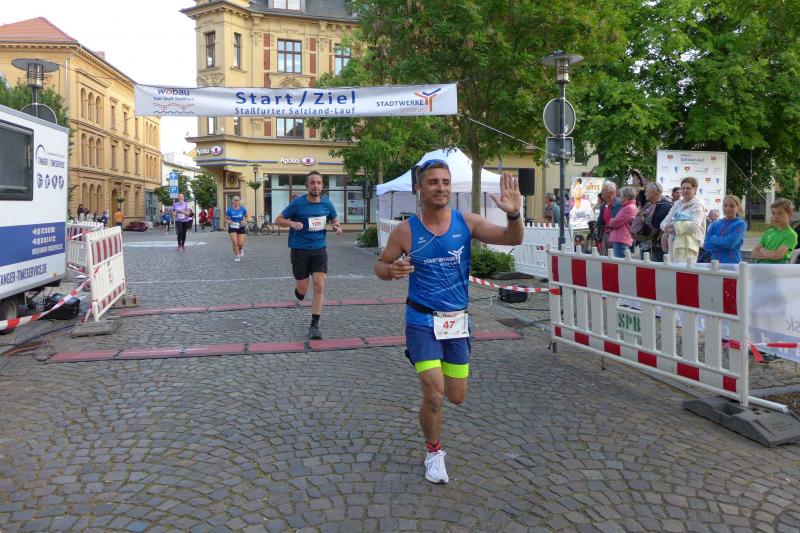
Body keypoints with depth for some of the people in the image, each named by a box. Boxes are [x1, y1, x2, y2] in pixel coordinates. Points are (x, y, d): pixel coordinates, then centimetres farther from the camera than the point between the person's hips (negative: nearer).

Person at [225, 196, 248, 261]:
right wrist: (229, 222, -18)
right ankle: (236, 256, 8)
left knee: (240, 243, -5)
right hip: (232, 227, -1)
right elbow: (226, 219, 3)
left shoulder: (243, 209, -2)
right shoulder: (229, 209, -4)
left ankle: (241, 250, 32)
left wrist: (245, 221, -7)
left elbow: (246, 217, 13)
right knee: (234, 242, -11)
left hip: (241, 227, 1)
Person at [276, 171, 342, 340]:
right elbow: (278, 220, -2)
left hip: (319, 249, 2)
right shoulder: (298, 203, -9)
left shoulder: (327, 203, -1)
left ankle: (314, 325, 2)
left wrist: (337, 227, -5)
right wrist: (292, 223, -22)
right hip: (300, 250, -2)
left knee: (319, 286, -9)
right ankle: (298, 287, 45)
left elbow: (334, 219, 18)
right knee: (303, 290, 5)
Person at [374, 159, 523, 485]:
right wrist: (392, 271, -22)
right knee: (434, 394, -10)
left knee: (456, 397, 10)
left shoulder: (466, 223, -5)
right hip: (423, 321, -3)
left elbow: (512, 239, -11)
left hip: (457, 322, 3)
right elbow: (380, 265, 2)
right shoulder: (406, 231, -9)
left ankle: (431, 377, 47)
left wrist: (514, 214, -32)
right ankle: (434, 452, 19)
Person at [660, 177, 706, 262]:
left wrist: (675, 225, -15)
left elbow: (695, 226, -15)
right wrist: (667, 227, -10)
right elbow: (664, 222, 13)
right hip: (673, 245, 6)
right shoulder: (677, 204, 19)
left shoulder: (697, 206, 1)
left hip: (688, 246, -6)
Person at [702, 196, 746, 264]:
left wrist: (713, 239, -3)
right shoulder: (715, 224, 10)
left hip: (732, 263, -4)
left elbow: (730, 243, -16)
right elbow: (706, 245, 1)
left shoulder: (740, 224, -2)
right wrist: (723, 243, -10)